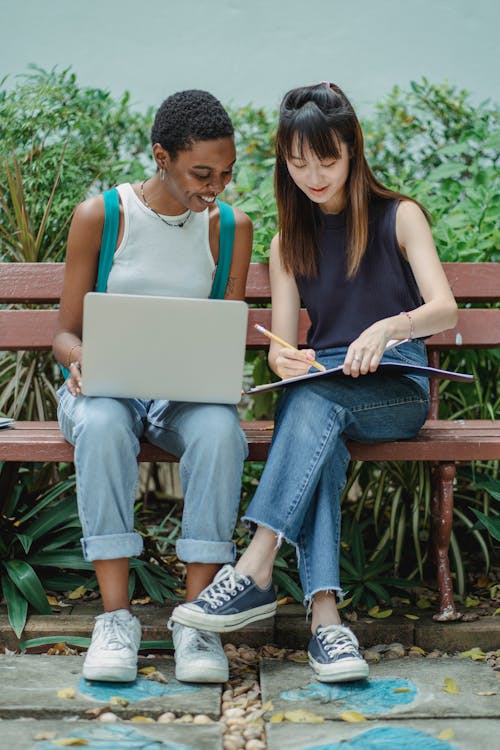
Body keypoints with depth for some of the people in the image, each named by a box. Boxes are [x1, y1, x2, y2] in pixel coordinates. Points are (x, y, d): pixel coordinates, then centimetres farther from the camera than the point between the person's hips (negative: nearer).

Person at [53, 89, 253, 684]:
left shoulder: (231, 227, 5)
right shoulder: (99, 216, -2)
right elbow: (65, 332, 1)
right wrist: (81, 357, -23)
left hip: (187, 393, 2)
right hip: (105, 386, -1)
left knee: (219, 429, -34)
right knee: (102, 425, -37)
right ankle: (116, 617, -32)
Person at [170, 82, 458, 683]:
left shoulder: (399, 216, 5)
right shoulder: (289, 243, 15)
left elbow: (445, 310, -10)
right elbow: (283, 346, 7)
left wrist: (389, 327, -32)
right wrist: (282, 358, -20)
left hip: (398, 390, -2)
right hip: (319, 393, 2)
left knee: (313, 399, -36)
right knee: (319, 435, -36)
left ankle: (254, 571, -43)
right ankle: (325, 617, -46)